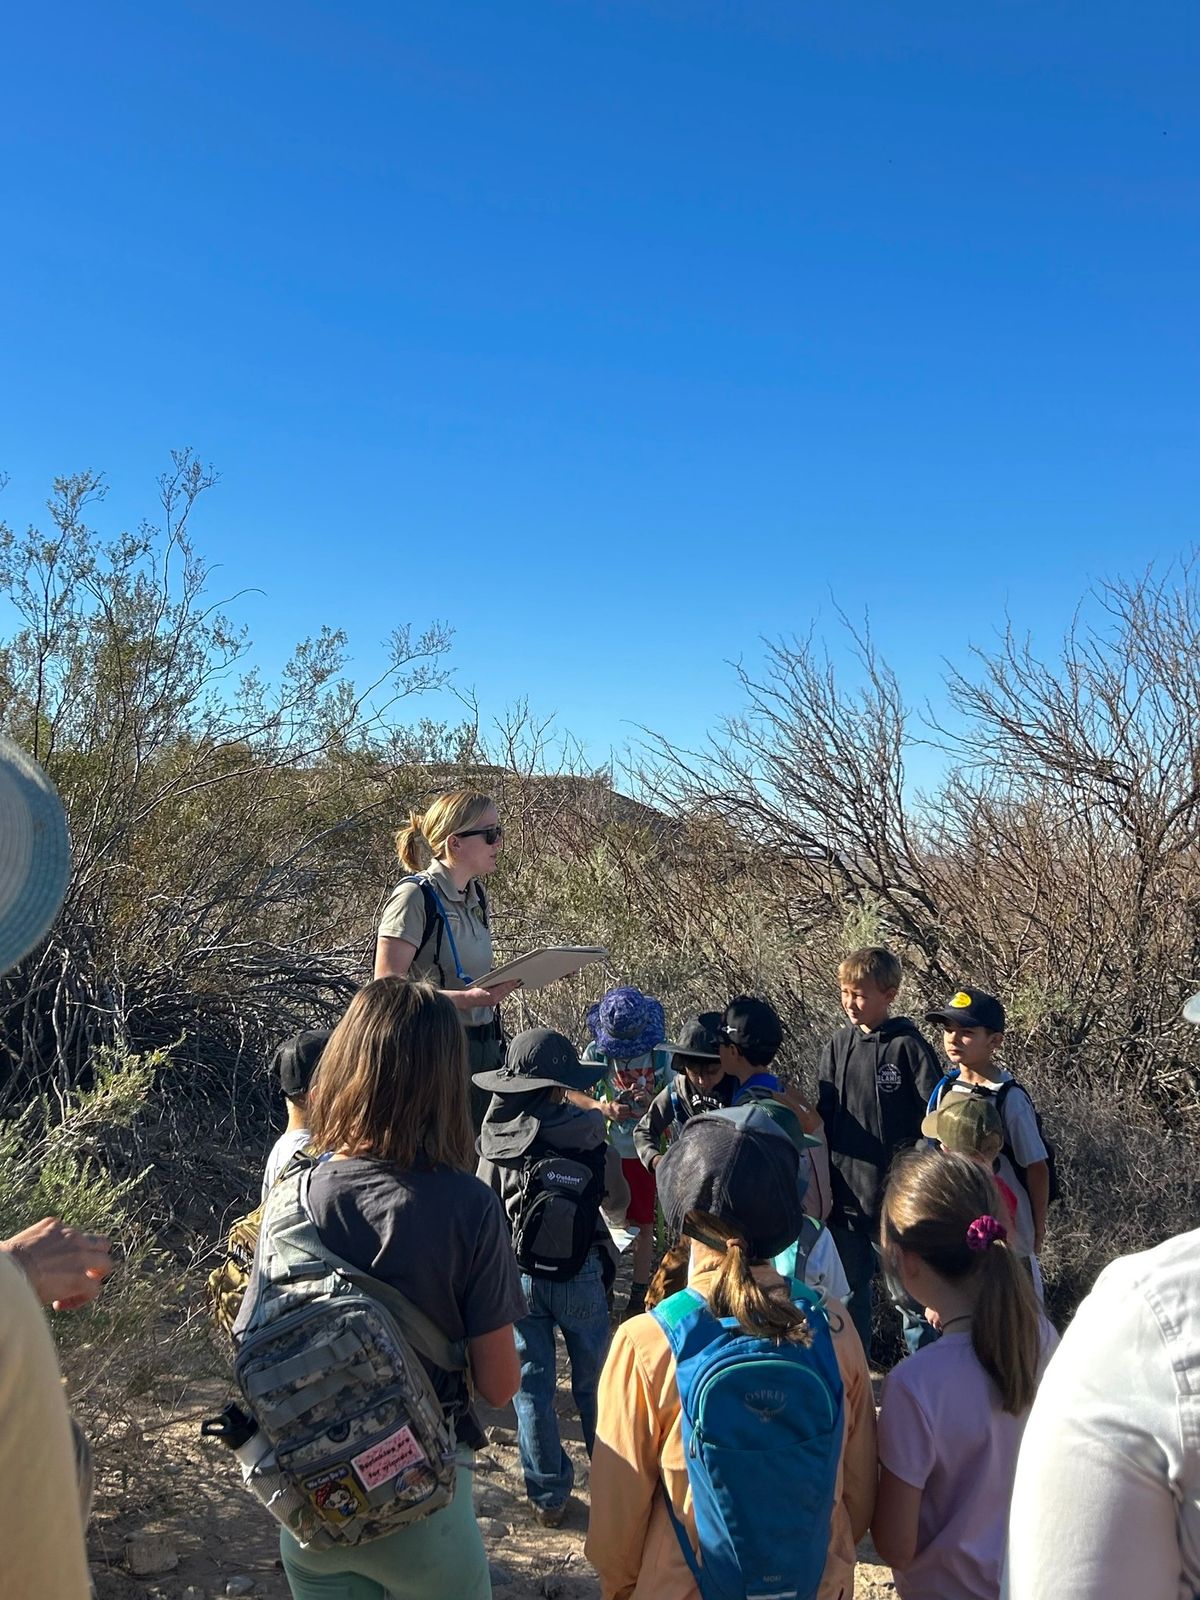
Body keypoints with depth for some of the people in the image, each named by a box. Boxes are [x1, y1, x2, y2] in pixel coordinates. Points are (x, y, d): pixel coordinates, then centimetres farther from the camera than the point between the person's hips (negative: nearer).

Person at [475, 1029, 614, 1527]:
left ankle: (548, 1495, 24)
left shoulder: (496, 1140, -11)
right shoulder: (585, 1131, -17)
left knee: (531, 1386, 14)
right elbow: (617, 1199, -4)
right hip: (581, 1275, -1)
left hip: (518, 1276, 1)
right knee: (592, 1381, 18)